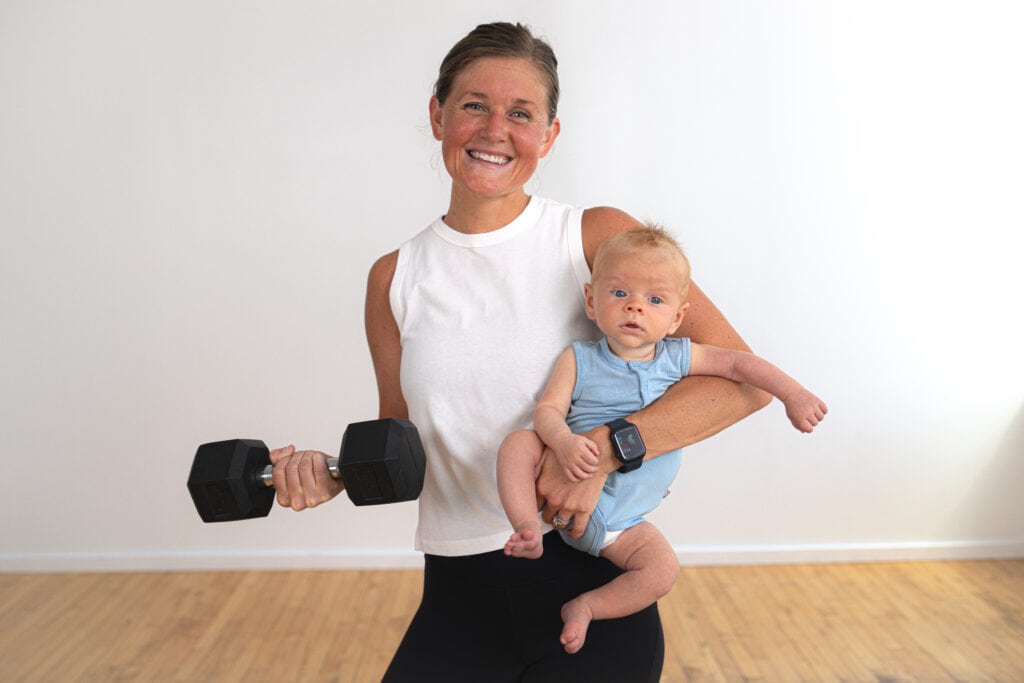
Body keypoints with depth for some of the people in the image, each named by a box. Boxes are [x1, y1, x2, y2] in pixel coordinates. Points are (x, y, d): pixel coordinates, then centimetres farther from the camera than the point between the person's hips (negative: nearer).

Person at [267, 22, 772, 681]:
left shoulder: (598, 237, -7)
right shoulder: (395, 278, 4)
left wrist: (603, 449, -25)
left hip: (591, 585, -2)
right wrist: (335, 475, -10)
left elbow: (744, 378, -13)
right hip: (460, 600, 3)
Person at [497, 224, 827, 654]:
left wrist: (794, 395, -4)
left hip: (623, 521, 2)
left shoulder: (678, 358, -1)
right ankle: (529, 531, -22)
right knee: (518, 443, -25)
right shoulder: (580, 359, -6)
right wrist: (563, 440, -34)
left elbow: (739, 363, 4)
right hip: (565, 489, -2)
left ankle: (586, 606, -4)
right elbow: (547, 408, -13)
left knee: (663, 569, -19)